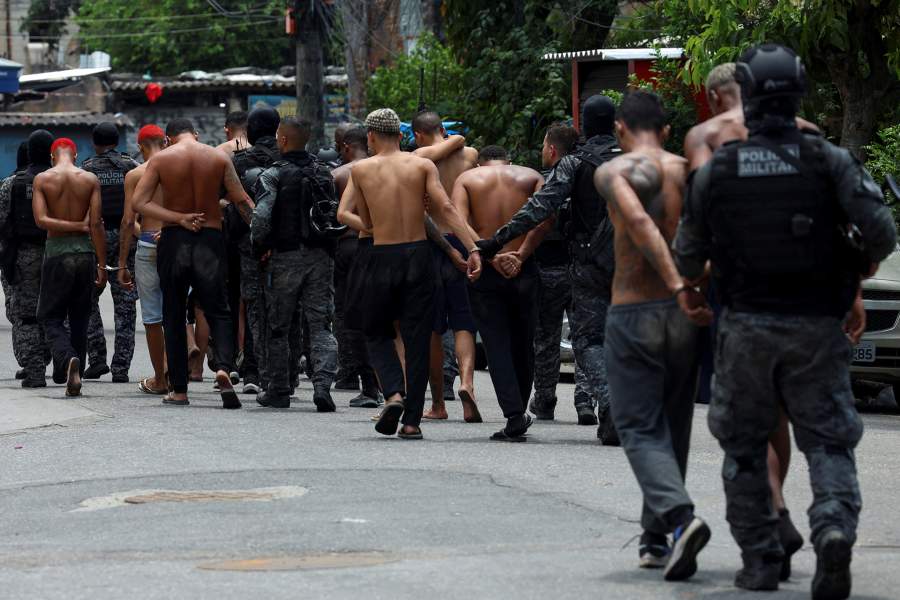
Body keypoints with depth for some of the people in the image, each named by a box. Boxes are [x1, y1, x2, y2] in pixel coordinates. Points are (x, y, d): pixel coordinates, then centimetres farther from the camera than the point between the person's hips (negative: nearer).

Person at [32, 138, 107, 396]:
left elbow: (40, 219, -13)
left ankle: (67, 358, -23)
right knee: (79, 319, 13)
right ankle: (74, 377, 14)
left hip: (56, 252, -2)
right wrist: (102, 264, -2)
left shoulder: (42, 179, -3)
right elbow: (96, 224, -5)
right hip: (85, 251, 2)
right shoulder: (90, 179, -1)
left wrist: (76, 226, -7)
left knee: (51, 317, 6)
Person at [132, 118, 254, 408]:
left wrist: (179, 218, -12)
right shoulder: (219, 158, 2)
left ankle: (179, 390, 10)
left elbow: (139, 202, -9)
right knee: (218, 312, 6)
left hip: (173, 240, 0)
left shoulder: (161, 159, 0)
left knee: (173, 317, 10)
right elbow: (243, 201, -2)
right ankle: (223, 368, -22)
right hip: (210, 240, 0)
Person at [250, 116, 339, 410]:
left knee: (278, 328, 9)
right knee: (320, 325, 2)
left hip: (286, 257, -4)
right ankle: (323, 384, -15)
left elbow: (261, 217, -17)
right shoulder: (323, 173, 8)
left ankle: (279, 391, 15)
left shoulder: (274, 175, -9)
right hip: (321, 256, 4)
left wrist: (259, 244, 0)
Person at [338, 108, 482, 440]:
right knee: (417, 339, 6)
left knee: (377, 334, 17)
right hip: (418, 254, 1)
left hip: (381, 259, -1)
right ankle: (412, 420, 4)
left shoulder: (361, 170, 3)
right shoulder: (423, 165, 3)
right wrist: (473, 249, -12)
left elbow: (366, 223, 7)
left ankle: (393, 393, -7)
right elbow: (446, 209, -9)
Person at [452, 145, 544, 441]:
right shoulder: (530, 176, 9)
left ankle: (514, 417, -9)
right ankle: (520, 413, 25)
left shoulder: (467, 178, 7)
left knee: (496, 344, 2)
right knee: (523, 344, 15)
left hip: (485, 272, -1)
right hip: (524, 271, 1)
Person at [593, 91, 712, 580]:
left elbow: (639, 222, -22)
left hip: (632, 314, -4)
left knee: (640, 431, 0)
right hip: (683, 318, 4)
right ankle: (655, 539, 21)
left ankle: (680, 516, -23)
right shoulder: (688, 172, 8)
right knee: (672, 429, 17)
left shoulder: (613, 172, -5)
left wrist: (679, 287, -26)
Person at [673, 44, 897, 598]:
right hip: (816, 325, 0)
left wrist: (692, 283, 29)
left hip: (746, 326, 1)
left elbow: (689, 256, 5)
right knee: (828, 440, 4)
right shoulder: (829, 161, -5)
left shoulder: (716, 170, -1)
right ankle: (835, 527, -22)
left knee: (744, 445, 13)